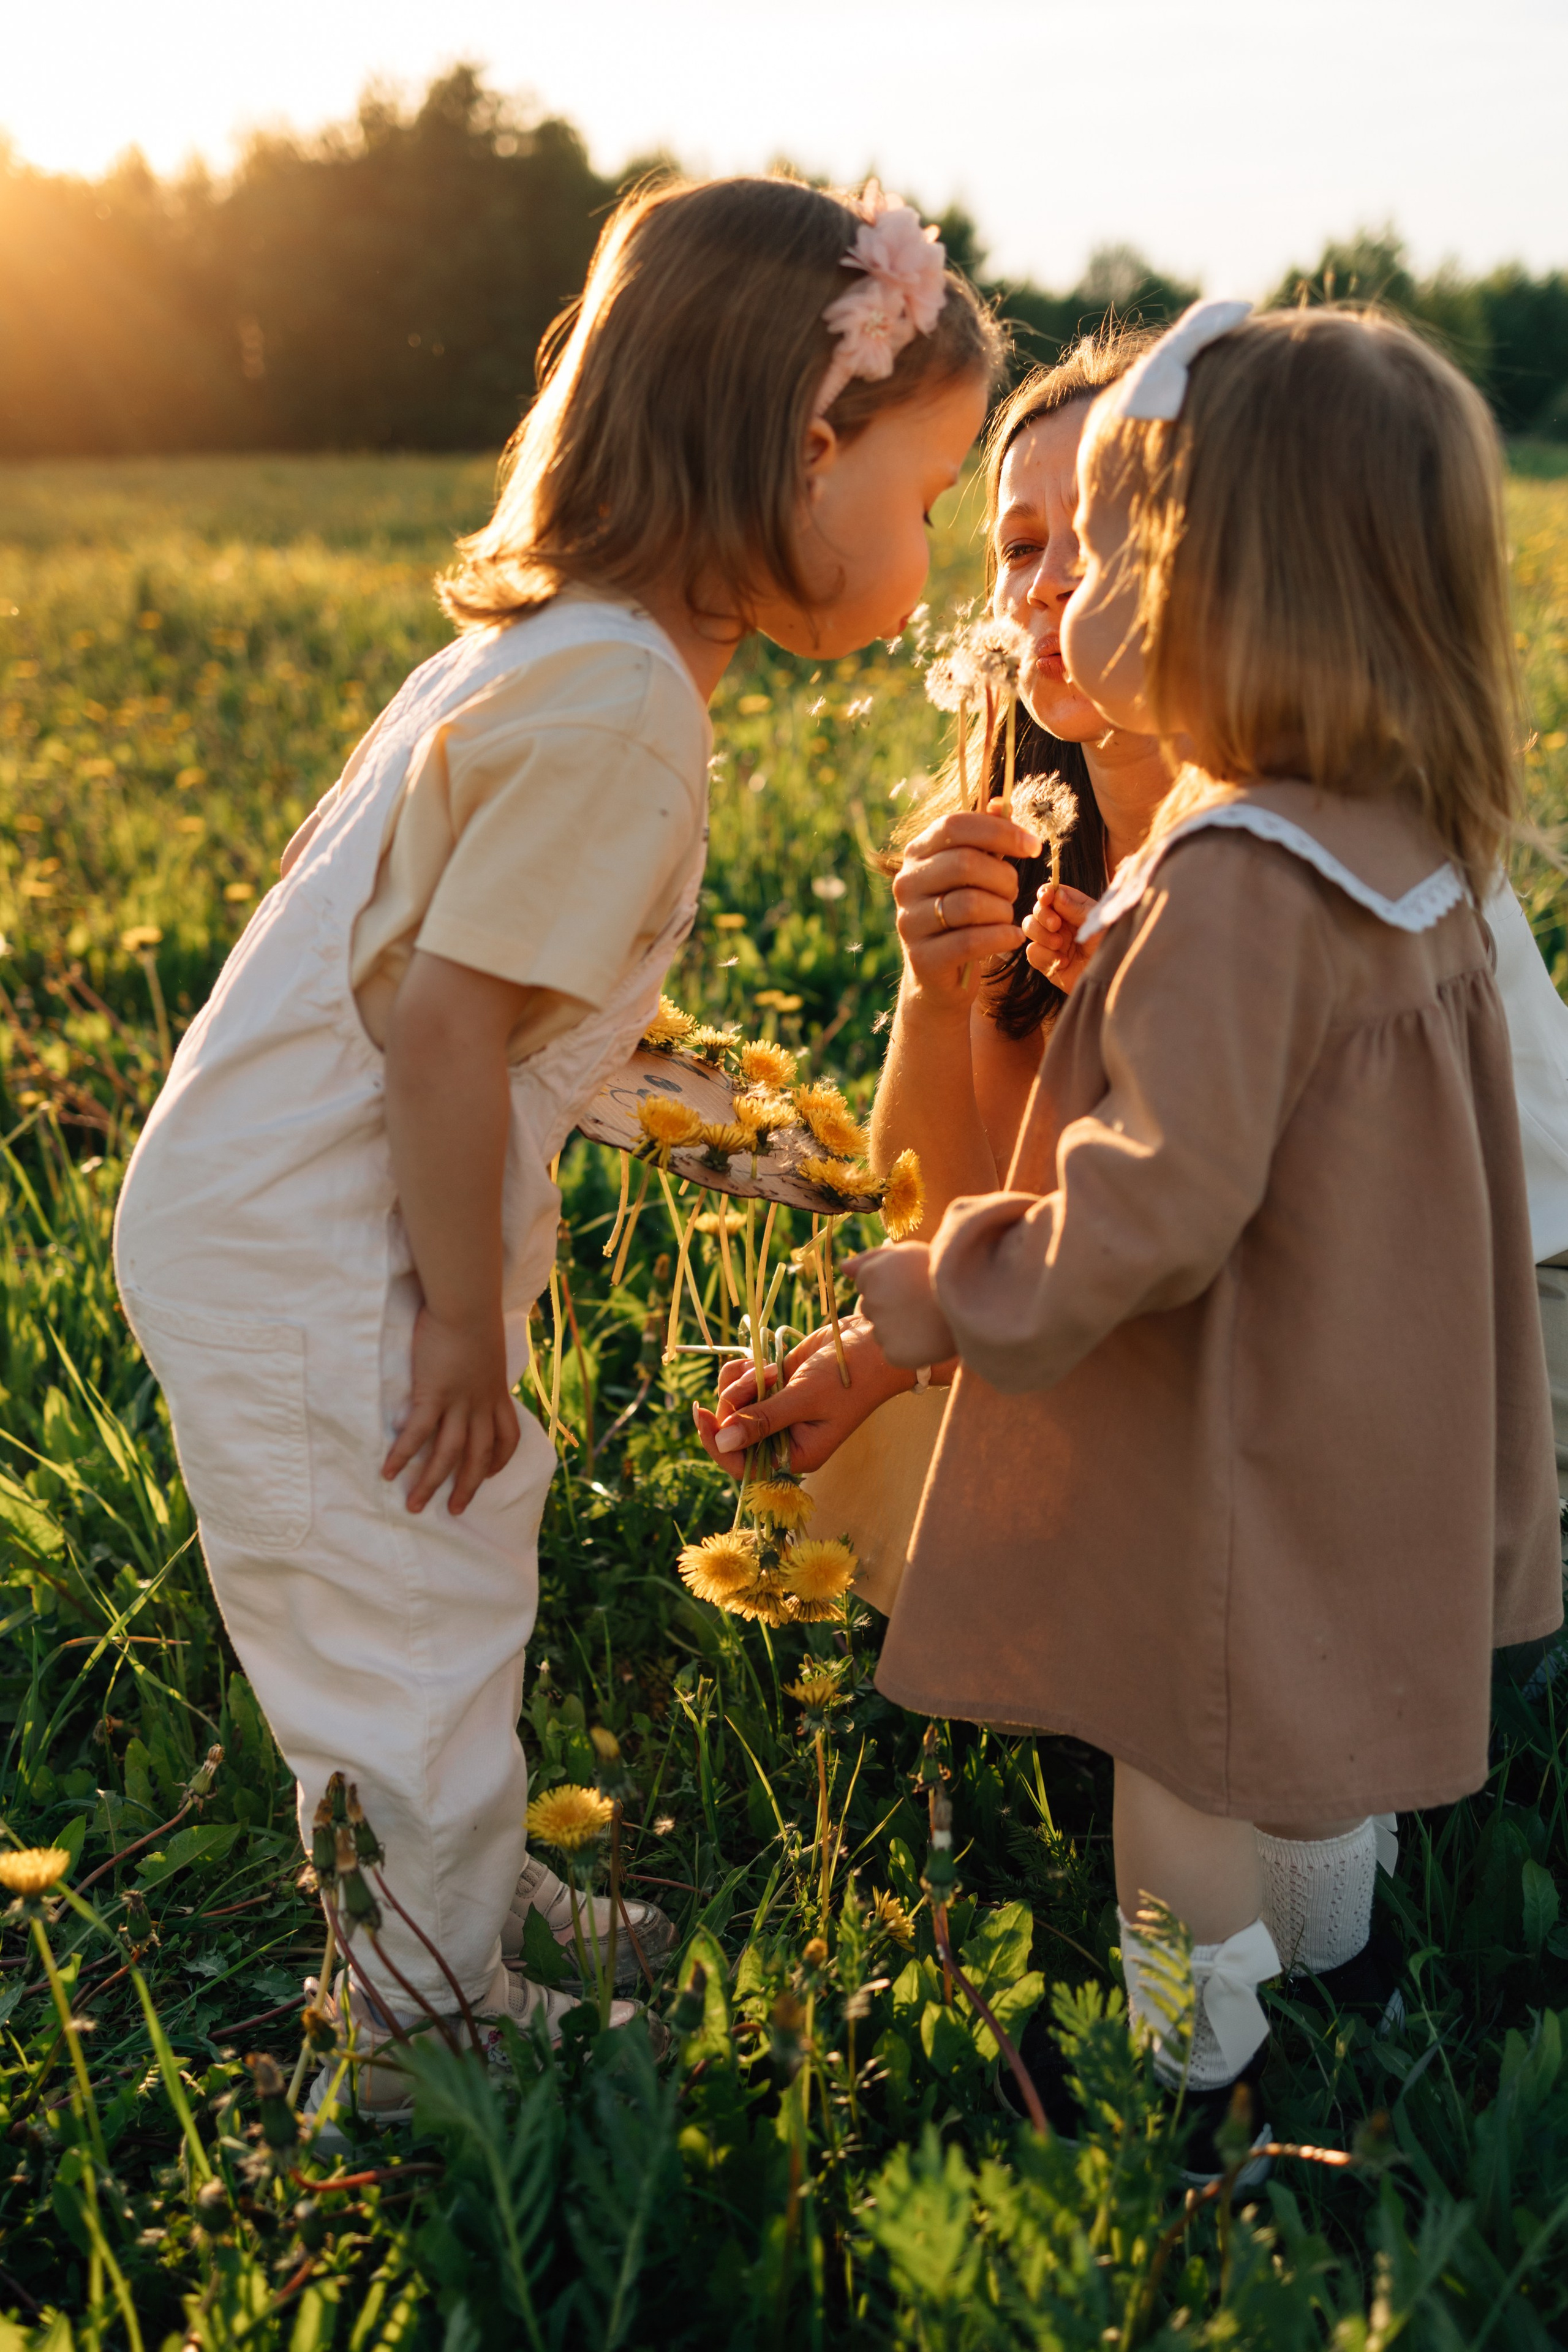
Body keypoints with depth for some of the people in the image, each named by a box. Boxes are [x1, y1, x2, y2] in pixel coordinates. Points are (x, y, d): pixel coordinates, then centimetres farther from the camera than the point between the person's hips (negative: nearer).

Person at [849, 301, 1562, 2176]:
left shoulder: (1233, 881, -30)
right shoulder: (1408, 843, -1)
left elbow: (1160, 1203, -30)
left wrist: (949, 1291, -16)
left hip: (1227, 1453, -9)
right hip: (1361, 1422, 9)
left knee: (1183, 1757, 11)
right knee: (1316, 1722, 26)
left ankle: (1186, 2082, 30)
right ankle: (1324, 1982, 47)